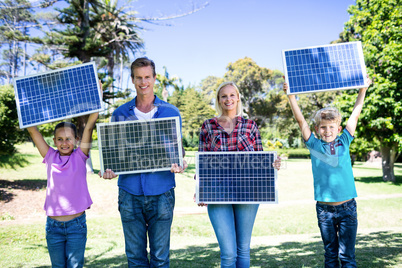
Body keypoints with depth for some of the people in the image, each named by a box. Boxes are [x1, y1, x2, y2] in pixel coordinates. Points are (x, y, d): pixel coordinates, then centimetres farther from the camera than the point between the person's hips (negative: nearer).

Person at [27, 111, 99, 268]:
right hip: (53, 225, 2)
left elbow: (89, 126, -9)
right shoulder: (50, 157, 3)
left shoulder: (80, 156, -2)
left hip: (77, 224, -2)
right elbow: (32, 130, 1)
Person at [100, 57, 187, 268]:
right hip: (130, 193, 1)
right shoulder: (120, 114, 8)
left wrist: (179, 164, -14)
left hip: (161, 192, -1)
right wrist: (109, 170, -10)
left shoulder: (171, 113, 5)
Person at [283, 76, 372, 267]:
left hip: (347, 207, 0)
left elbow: (355, 115, 6)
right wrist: (291, 95, -10)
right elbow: (300, 120, -4)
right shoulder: (314, 145, 1)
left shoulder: (344, 143, 4)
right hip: (324, 209, 0)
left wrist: (363, 89, 8)